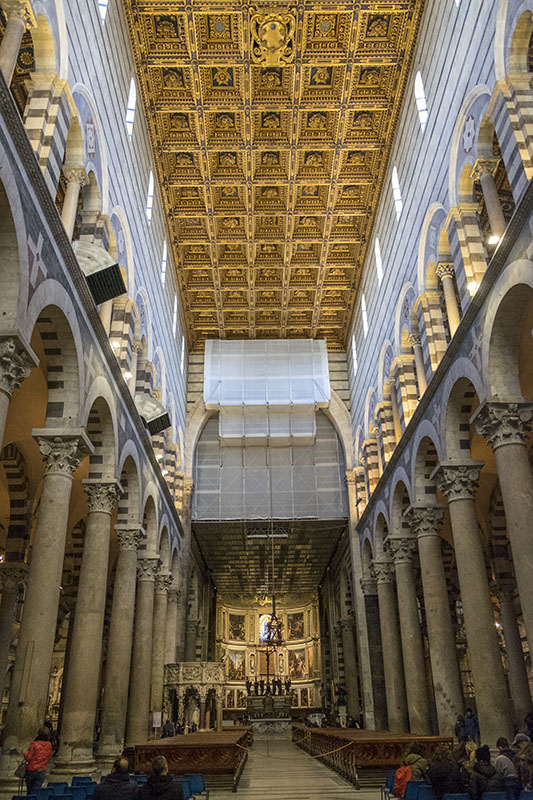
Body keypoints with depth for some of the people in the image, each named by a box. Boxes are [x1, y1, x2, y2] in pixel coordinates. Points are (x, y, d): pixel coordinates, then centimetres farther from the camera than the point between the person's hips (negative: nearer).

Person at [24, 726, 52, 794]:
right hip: (42, 771, 2)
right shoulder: (49, 745, 1)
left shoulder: (34, 744, -11)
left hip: (31, 770, -2)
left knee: (29, 790, 14)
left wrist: (25, 754, 8)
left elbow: (28, 758, -12)